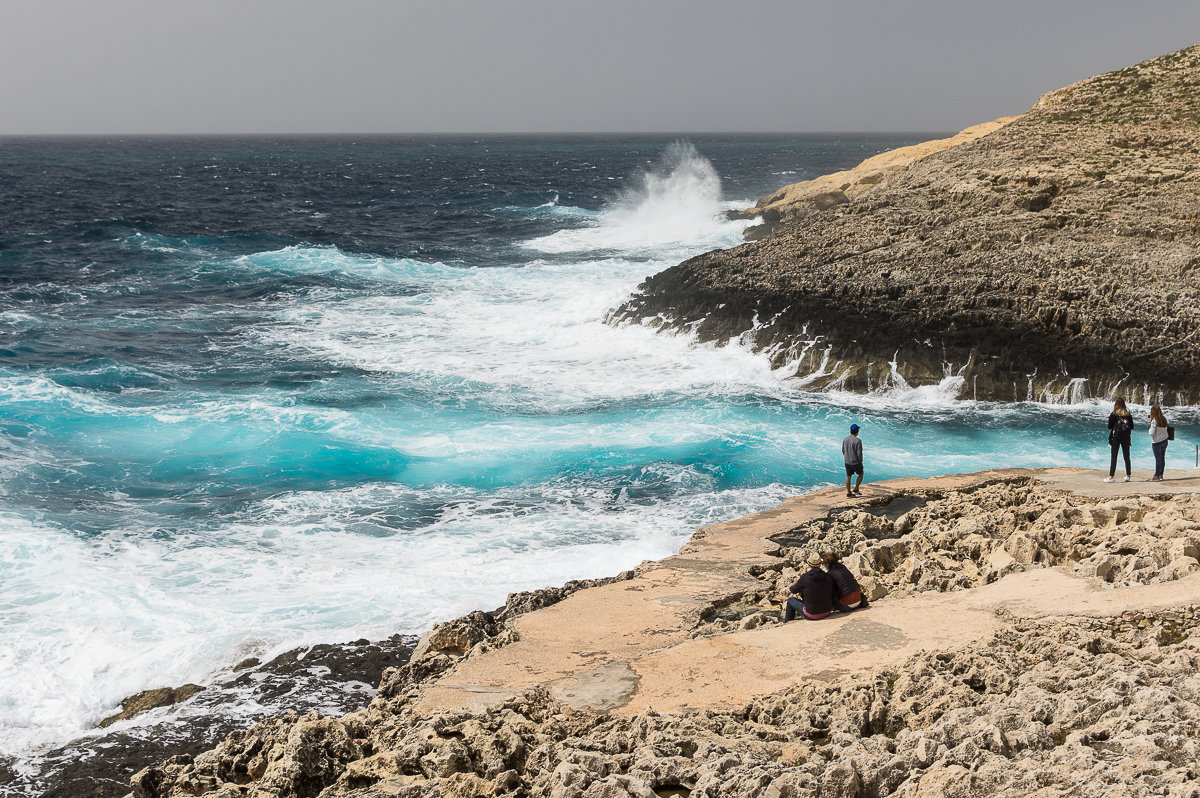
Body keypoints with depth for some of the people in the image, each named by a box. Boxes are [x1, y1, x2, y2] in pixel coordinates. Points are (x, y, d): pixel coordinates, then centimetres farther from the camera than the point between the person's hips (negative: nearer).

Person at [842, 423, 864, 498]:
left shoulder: (845, 439, -2)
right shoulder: (857, 441, -21)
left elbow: (843, 450, 8)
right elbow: (859, 453, -18)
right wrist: (860, 462, -3)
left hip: (847, 462, 5)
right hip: (855, 462, -5)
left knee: (848, 477, 13)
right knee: (860, 474, 17)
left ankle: (848, 493, 19)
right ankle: (855, 490, 16)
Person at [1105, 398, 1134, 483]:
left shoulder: (1113, 414, -8)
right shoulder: (1128, 414, 2)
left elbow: (1109, 426, -7)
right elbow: (1132, 427, 6)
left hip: (1116, 437, -3)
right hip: (1126, 438, 3)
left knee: (1114, 457, -2)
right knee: (1127, 457, 12)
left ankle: (1111, 476, -6)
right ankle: (1128, 475, 17)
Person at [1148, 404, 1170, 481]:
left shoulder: (1154, 421, -17)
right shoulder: (1164, 419, 3)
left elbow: (1152, 433, -17)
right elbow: (1165, 429, 10)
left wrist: (1150, 429, 1)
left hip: (1157, 442, -6)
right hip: (1164, 441, 6)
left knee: (1158, 459, -2)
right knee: (1162, 458, 11)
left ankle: (1156, 476, 2)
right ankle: (1160, 475, 17)